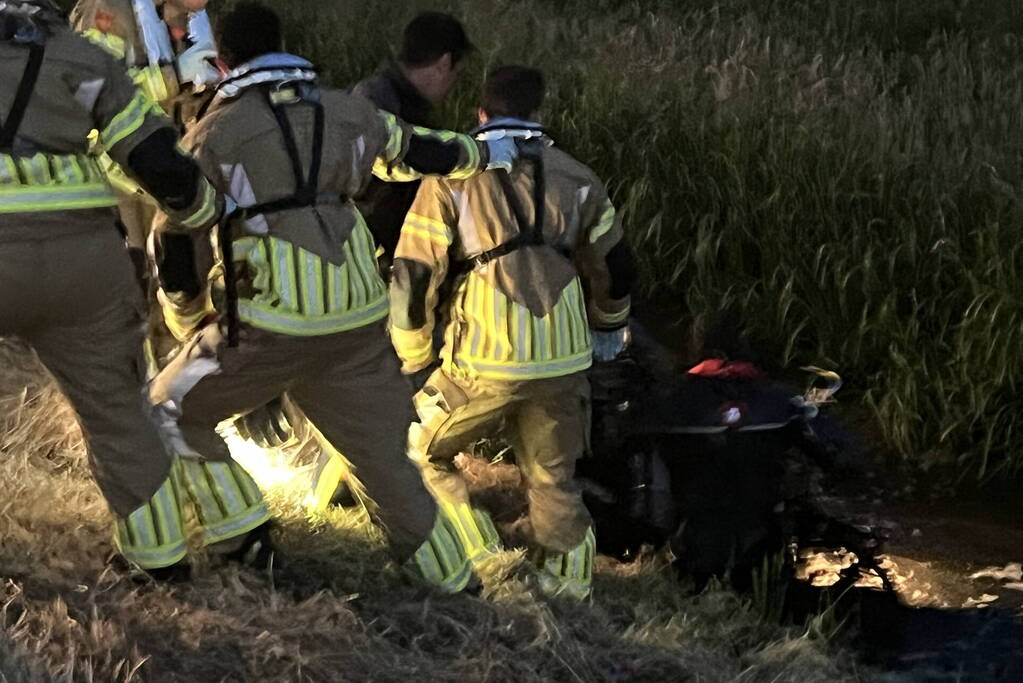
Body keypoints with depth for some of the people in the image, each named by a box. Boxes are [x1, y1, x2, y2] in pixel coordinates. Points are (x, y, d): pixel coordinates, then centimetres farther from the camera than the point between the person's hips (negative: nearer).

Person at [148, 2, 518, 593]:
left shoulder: (215, 133, 0)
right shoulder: (345, 112, 10)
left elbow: (175, 238, 3)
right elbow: (412, 151, 28)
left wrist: (190, 325, 18)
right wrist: (481, 154, 47)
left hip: (266, 327, -4)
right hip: (358, 321, 4)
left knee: (172, 411, 15)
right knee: (383, 452, 16)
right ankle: (451, 580, 19)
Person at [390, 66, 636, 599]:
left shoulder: (452, 177, 1)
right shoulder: (577, 179, 12)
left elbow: (412, 275, -2)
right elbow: (614, 265, 20)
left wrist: (412, 359, 11)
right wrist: (610, 327, 39)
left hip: (484, 361, -3)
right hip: (564, 361, 4)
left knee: (421, 453, 15)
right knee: (552, 479, 17)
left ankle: (475, 563, 6)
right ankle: (569, 586, 12)